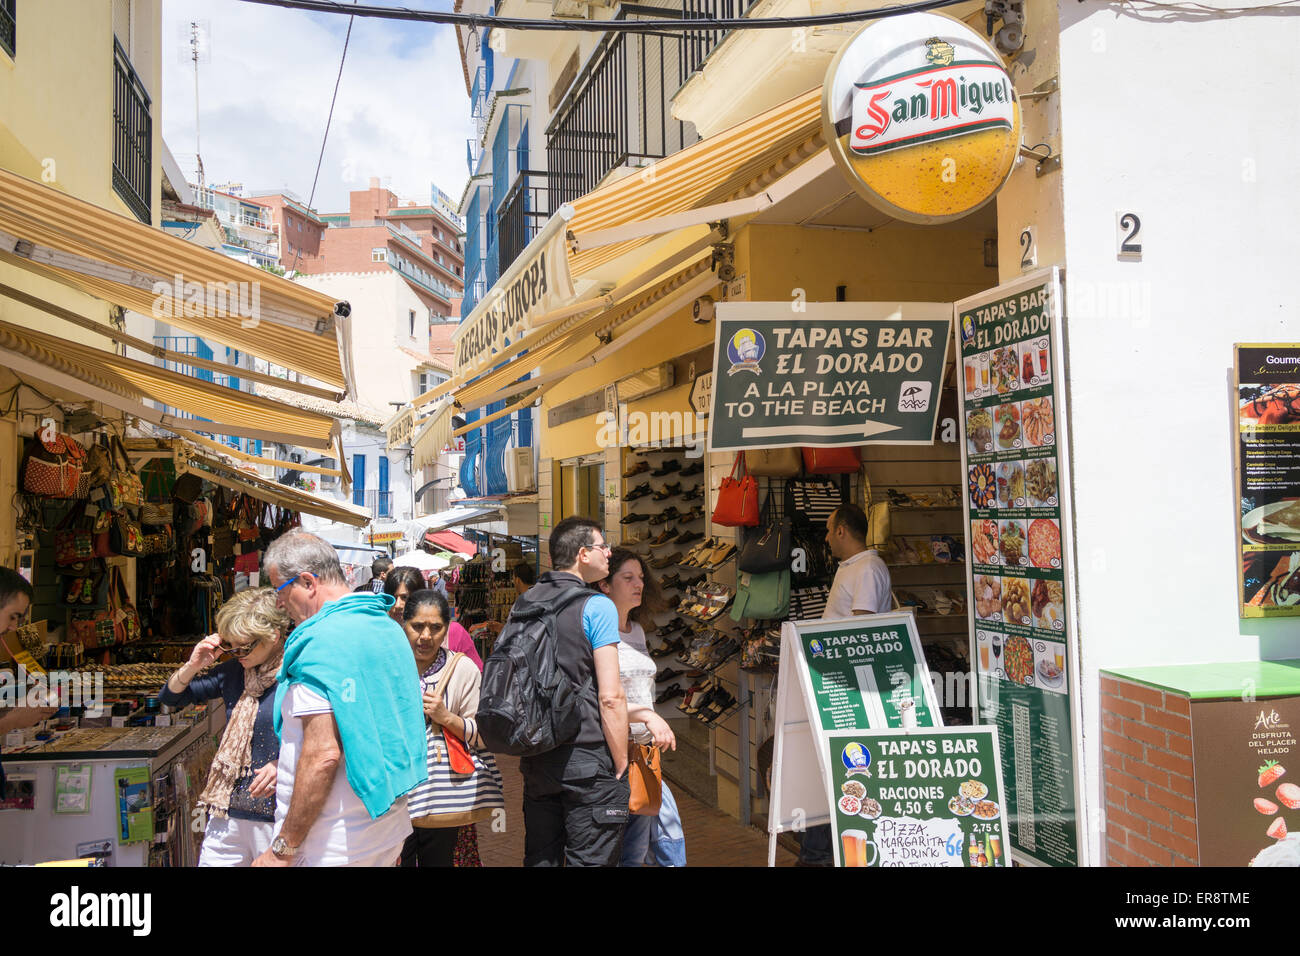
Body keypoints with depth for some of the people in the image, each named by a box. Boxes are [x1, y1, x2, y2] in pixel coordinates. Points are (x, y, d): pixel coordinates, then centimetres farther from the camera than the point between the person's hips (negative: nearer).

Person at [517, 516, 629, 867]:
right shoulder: (597, 606, -11)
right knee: (590, 860, 0)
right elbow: (610, 697, -16)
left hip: (535, 759, 7)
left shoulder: (523, 603, 9)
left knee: (539, 859, 15)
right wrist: (621, 766, -8)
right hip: (587, 761, -7)